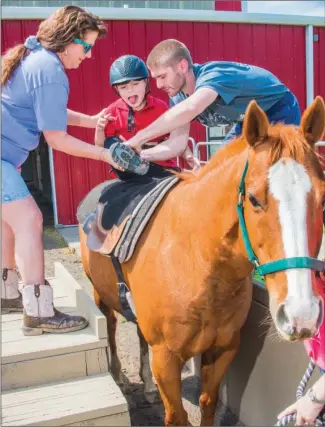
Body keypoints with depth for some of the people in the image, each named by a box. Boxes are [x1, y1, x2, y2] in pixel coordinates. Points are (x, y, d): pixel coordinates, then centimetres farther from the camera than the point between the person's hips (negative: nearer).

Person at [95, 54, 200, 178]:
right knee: (111, 143, -24)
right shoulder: (113, 111, -2)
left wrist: (188, 156, -15)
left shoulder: (160, 106, -2)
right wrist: (100, 130, -18)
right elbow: (101, 147, 2)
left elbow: (177, 138, 3)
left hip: (162, 166, 0)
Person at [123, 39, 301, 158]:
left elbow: (189, 109, -57)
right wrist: (139, 155, -29)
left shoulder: (212, 75, -36)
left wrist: (137, 139, -54)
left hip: (279, 112, -8)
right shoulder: (178, 96, -11)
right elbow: (177, 143, -13)